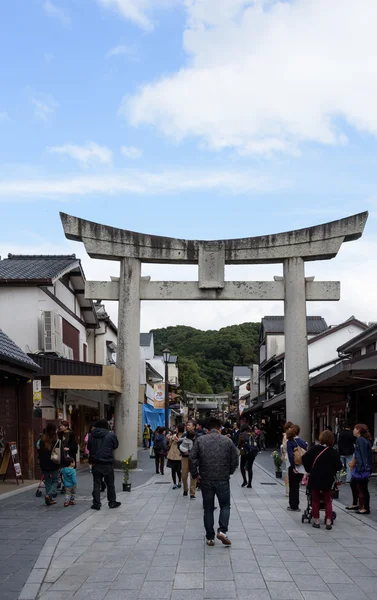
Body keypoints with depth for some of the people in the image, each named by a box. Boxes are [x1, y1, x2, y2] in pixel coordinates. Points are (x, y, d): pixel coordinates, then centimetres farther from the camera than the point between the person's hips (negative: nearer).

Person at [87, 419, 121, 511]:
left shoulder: (91, 436, -1)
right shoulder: (111, 435, -10)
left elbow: (89, 447, 8)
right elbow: (115, 445, 4)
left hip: (95, 463, 2)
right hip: (108, 463, -2)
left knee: (96, 483, 8)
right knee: (110, 483, 11)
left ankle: (96, 504, 6)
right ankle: (112, 502, 18)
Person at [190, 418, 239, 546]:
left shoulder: (200, 440, 0)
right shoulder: (227, 441, 0)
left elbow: (192, 458, -7)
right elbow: (235, 459, 1)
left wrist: (195, 474, 4)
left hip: (206, 480, 1)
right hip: (223, 479, -1)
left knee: (208, 509, 10)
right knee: (225, 506, 14)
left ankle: (210, 538, 11)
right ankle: (222, 531, -5)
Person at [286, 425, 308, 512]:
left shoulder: (290, 442, -10)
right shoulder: (303, 442, 5)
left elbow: (290, 455, -19)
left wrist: (293, 467, -17)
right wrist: (305, 467, 6)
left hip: (294, 468, -5)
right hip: (302, 468, 5)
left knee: (293, 487, 7)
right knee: (296, 486, 17)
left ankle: (293, 506, 11)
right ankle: (296, 505, 22)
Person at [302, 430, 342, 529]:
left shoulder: (314, 448, -7)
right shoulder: (333, 452, -8)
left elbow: (304, 458, -9)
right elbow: (339, 466, -7)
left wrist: (308, 470, 2)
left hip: (314, 478, 0)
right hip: (327, 480, 0)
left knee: (315, 500, 12)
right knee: (327, 501, 13)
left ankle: (316, 521, 12)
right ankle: (328, 521, 6)